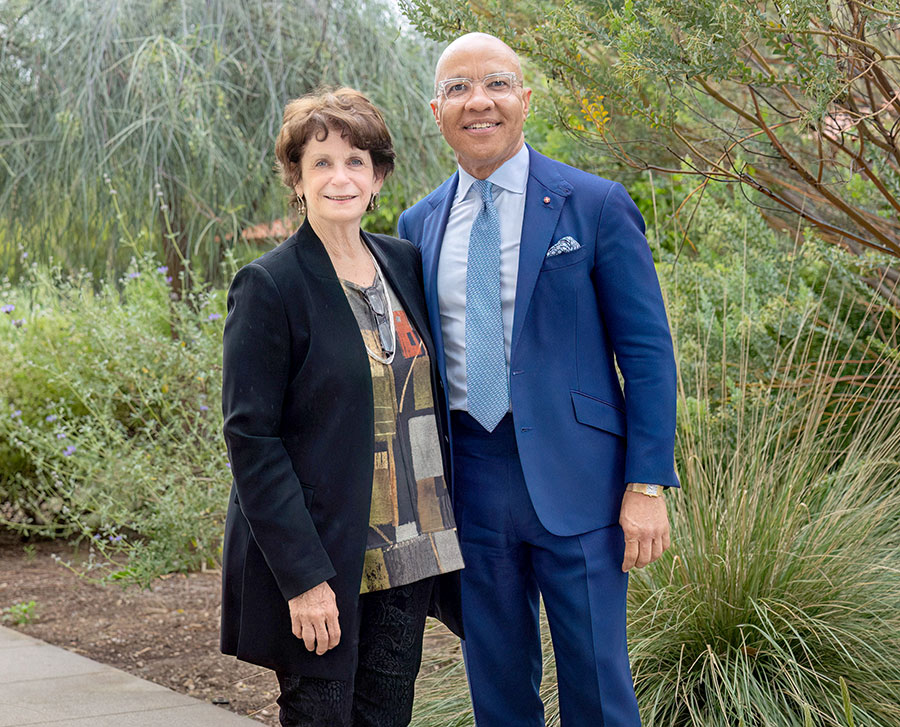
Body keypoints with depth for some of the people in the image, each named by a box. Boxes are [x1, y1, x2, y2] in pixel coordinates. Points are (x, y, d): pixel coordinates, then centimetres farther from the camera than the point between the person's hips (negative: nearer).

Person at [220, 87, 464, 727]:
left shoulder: (404, 264, 8)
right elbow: (250, 439, -13)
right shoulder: (269, 285, -10)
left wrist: (441, 539, 9)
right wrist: (303, 576, -18)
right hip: (319, 559, -5)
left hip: (407, 556, 6)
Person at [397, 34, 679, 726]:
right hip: (469, 480, 4)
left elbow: (647, 352, -5)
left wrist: (648, 485, -11)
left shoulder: (595, 206, -4)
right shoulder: (419, 224, 9)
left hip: (573, 477, -4)